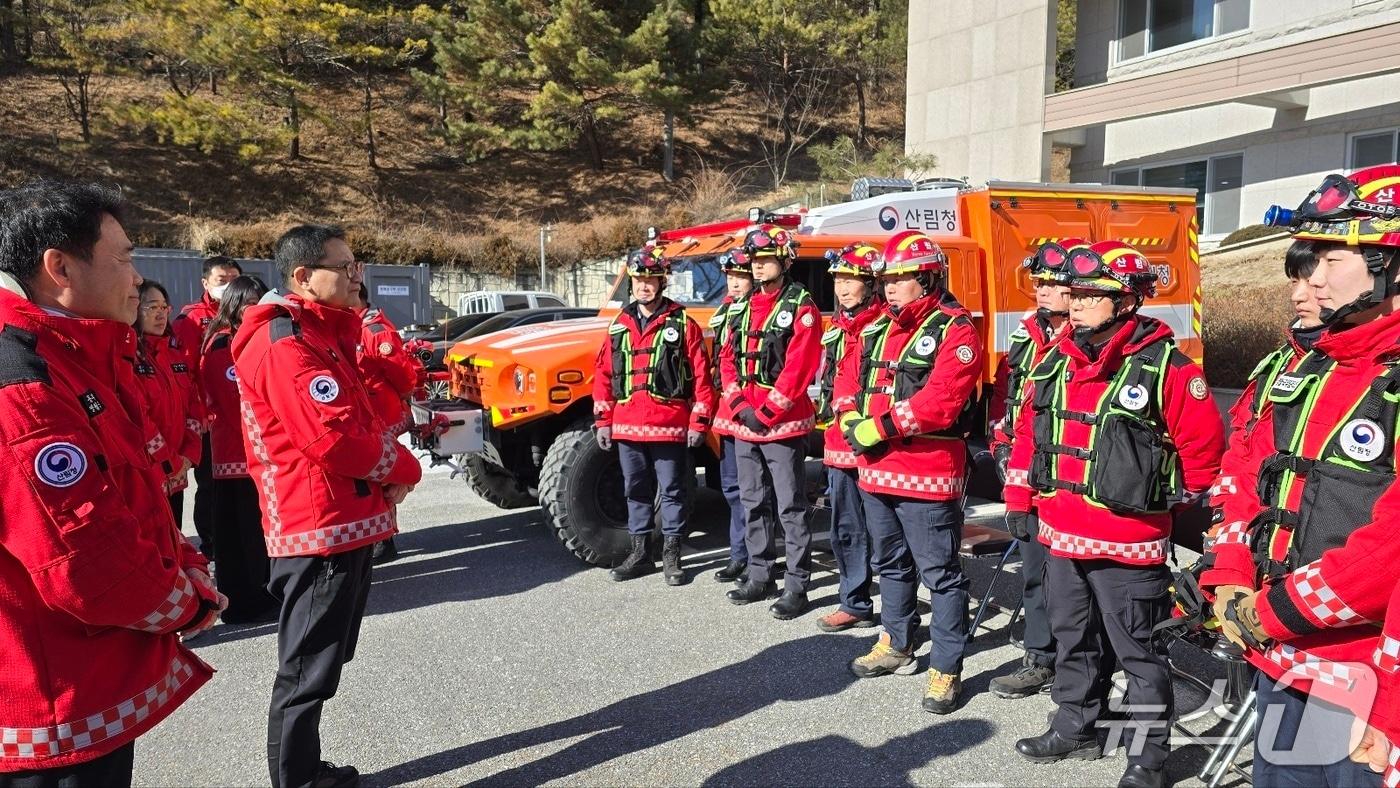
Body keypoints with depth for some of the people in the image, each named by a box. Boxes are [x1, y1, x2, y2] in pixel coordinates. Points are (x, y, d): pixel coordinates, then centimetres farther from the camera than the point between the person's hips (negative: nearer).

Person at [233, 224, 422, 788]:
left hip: (342, 523, 10)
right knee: (308, 673, 1)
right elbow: (335, 439, -26)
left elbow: (362, 417, 16)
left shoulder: (321, 335, 16)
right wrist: (403, 468, -10)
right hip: (322, 527, -10)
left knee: (320, 664, 19)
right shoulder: (287, 344, -17)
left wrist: (388, 464, -4)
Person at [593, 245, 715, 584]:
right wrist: (603, 420, 7)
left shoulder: (682, 324, -3)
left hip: (670, 427, -4)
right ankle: (639, 553, 25)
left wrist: (699, 422, -9)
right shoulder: (620, 325, 10)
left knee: (671, 492, 5)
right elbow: (603, 374, 11)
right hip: (627, 427, 5)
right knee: (636, 490, 14)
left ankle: (671, 556, 16)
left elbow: (701, 376, -5)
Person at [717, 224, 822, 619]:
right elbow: (728, 360, 11)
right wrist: (740, 407, -3)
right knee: (753, 504, 15)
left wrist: (765, 414, -16)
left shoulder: (801, 308, -8)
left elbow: (798, 369, -16)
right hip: (744, 424, 7)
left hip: (783, 425, -7)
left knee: (790, 508, -1)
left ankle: (797, 586, 6)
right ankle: (760, 577, 27)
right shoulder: (745, 307, 14)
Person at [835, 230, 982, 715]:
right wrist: (850, 418, -7)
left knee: (940, 574, 0)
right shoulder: (878, 328, 14)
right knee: (890, 564, 21)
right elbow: (848, 376, 14)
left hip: (928, 474, -8)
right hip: (875, 471, 9)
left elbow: (940, 400, -23)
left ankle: (946, 670, 9)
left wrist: (879, 427, -22)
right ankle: (896, 645, 38)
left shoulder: (954, 331, -11)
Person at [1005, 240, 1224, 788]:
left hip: (1128, 543, -6)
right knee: (1072, 640, 20)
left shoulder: (1164, 367, -13)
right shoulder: (1056, 364, 6)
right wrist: (1019, 501, 14)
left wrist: (1173, 502, 3)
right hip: (1061, 536, 7)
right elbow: (1028, 434, 14)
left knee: (1140, 651, 7)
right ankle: (1074, 728, 38)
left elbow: (1204, 446, -7)